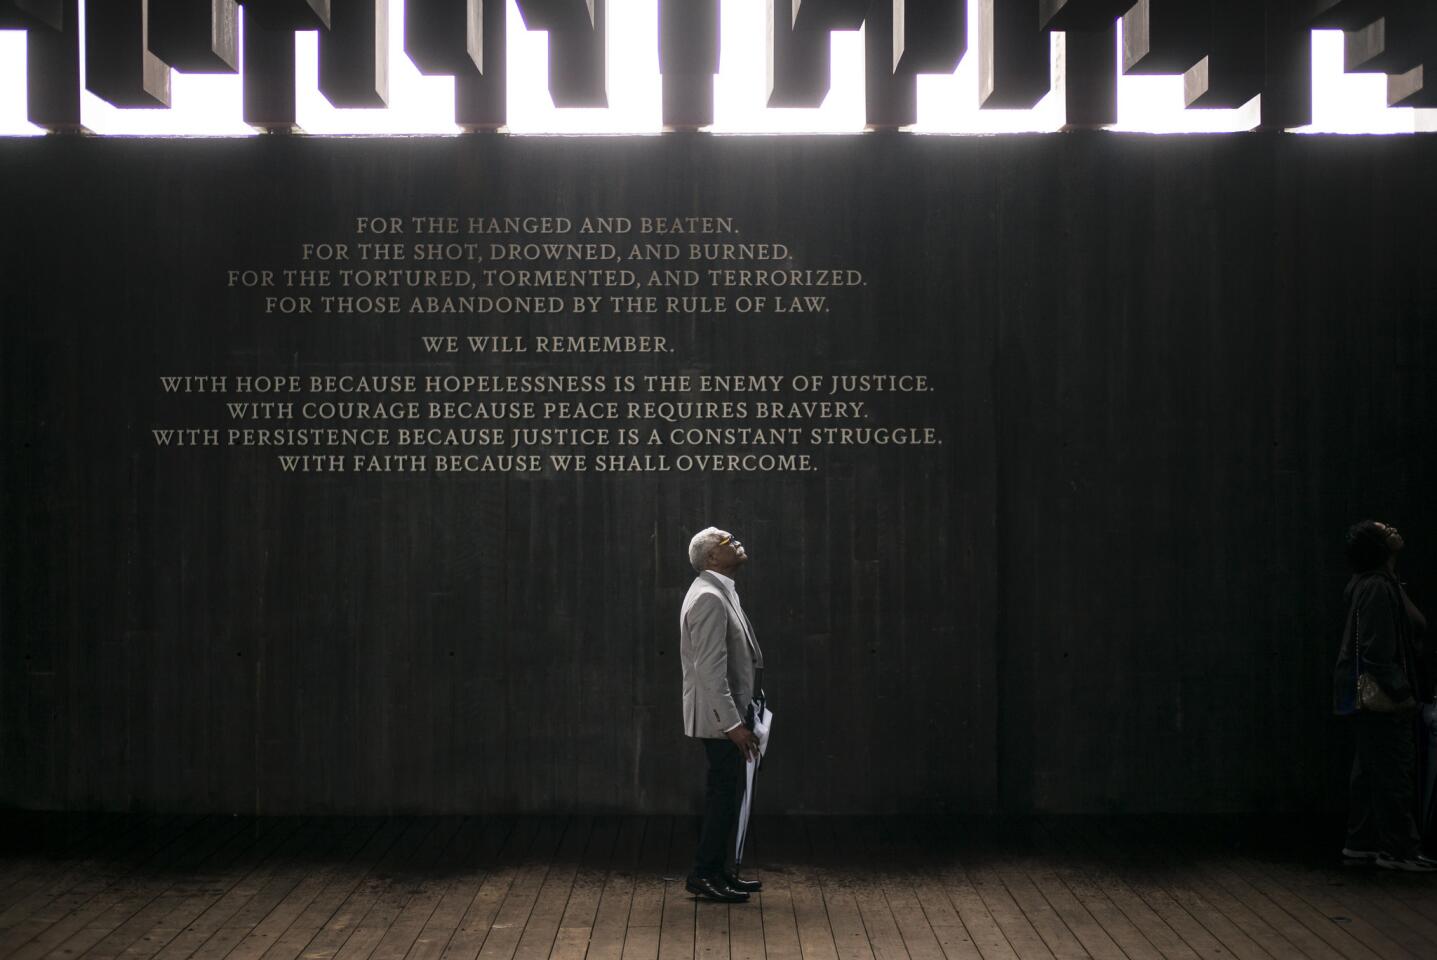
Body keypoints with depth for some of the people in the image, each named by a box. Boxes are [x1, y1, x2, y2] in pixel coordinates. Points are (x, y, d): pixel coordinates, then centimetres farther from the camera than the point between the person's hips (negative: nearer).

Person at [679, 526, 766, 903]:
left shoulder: (721, 592, 14)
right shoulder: (708, 597, -19)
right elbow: (710, 669, -24)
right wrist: (733, 724, -24)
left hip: (729, 713, 10)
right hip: (719, 717, -10)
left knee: (724, 794, 15)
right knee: (722, 796, -3)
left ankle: (717, 871, 23)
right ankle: (703, 875, 6)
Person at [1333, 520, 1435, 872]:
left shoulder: (1379, 583, 16)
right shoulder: (1377, 588, -17)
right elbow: (1378, 649, -22)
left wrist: (1400, 689, 18)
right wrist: (1399, 691, -22)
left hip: (1369, 695, 11)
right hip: (1381, 697, -11)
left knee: (1370, 770, 13)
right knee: (1393, 771, -6)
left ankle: (1362, 842, 19)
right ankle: (1398, 850, -2)